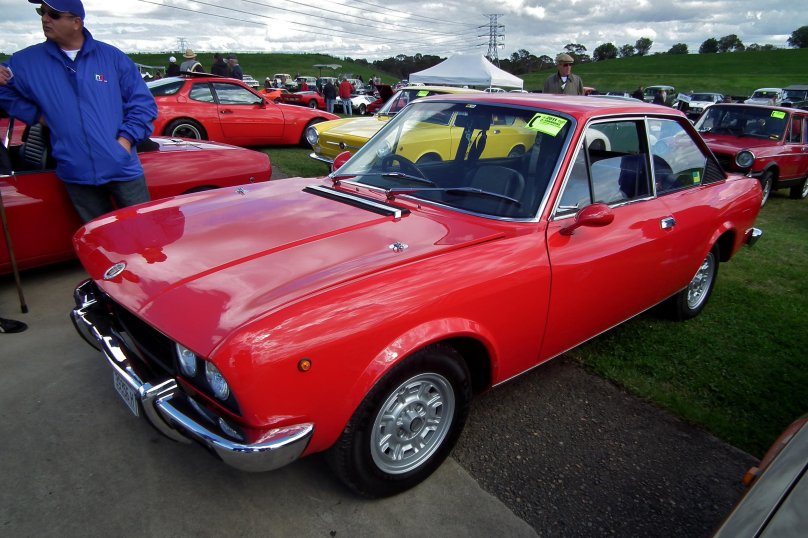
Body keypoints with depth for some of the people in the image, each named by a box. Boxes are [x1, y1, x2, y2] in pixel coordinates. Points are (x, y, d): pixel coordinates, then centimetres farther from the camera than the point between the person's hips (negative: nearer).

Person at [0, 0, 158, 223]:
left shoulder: (112, 57, 3)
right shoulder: (27, 61, 8)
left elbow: (142, 102, 3)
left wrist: (127, 138, -6)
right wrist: (36, 115, 4)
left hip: (122, 168, -2)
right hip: (76, 174, 2)